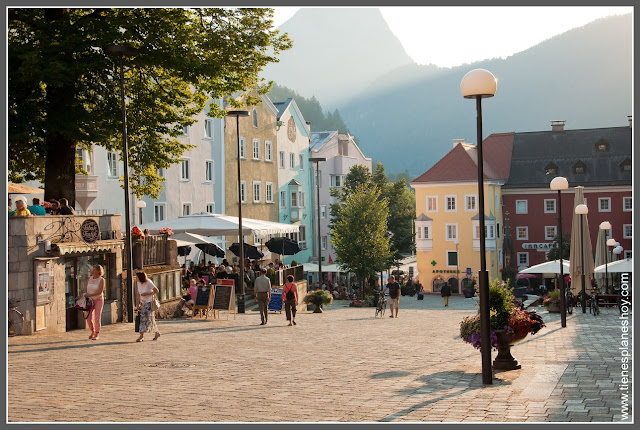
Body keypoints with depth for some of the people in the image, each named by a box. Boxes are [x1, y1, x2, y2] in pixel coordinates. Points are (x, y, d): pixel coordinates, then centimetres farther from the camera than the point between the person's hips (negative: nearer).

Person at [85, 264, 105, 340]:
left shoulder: (101, 280, -13)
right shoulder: (89, 279, 3)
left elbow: (99, 292, -18)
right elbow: (86, 289, 11)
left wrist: (89, 295, -19)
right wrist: (84, 295, -8)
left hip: (98, 300, -4)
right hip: (90, 300, 4)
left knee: (97, 318, -6)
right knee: (89, 318, -1)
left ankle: (97, 334, 6)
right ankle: (92, 331, 23)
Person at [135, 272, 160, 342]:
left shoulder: (149, 283, -18)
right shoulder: (139, 283, 0)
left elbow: (157, 291, -14)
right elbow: (139, 294, 8)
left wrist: (147, 293, -20)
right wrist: (138, 304, 5)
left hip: (149, 302, -7)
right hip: (143, 303, 7)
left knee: (145, 317, -13)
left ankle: (141, 336, -11)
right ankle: (157, 333, 23)